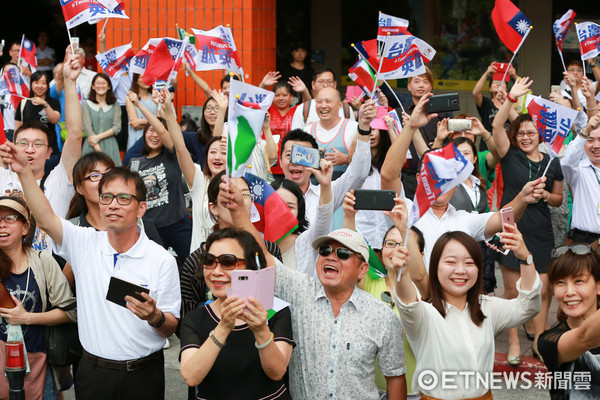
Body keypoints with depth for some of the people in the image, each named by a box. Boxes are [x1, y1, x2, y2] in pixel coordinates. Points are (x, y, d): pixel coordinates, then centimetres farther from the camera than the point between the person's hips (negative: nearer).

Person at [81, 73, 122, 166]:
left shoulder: (115, 105, 11)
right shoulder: (86, 104, 8)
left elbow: (117, 128, 2)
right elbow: (87, 127, -1)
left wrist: (99, 137, -9)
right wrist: (96, 147, -12)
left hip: (110, 146, 1)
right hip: (92, 147, -1)